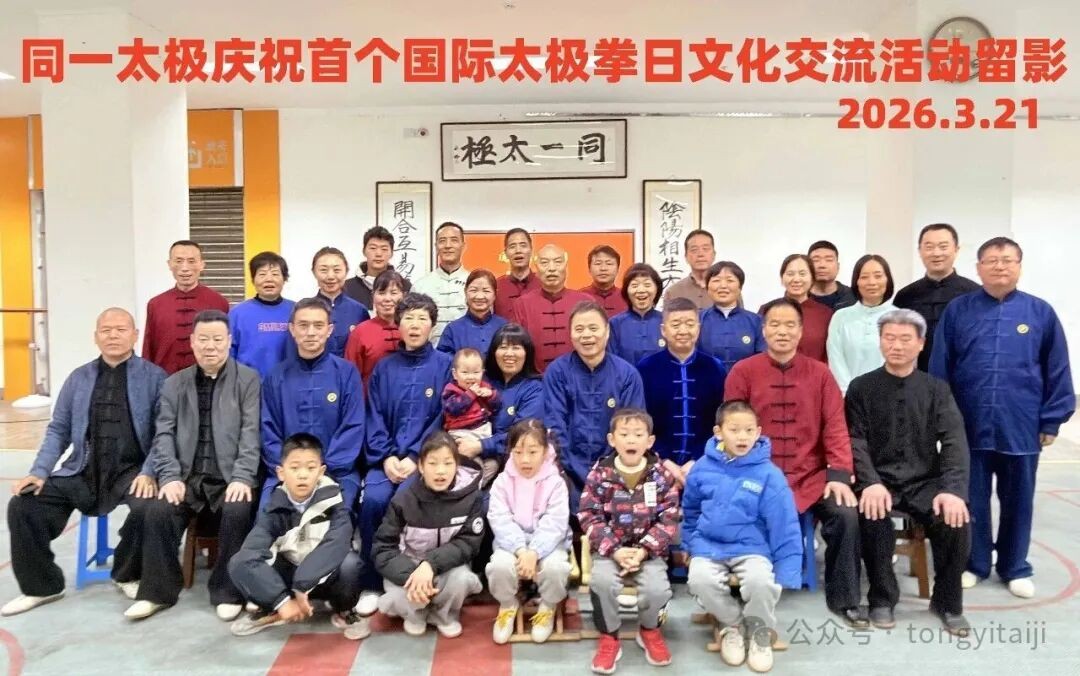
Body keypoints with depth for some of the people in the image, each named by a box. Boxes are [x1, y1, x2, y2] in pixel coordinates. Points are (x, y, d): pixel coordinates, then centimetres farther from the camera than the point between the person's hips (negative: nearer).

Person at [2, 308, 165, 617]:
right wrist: (39, 472, -3)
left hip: (132, 471, -4)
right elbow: (58, 430, 12)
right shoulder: (79, 378, 13)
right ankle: (41, 585, 11)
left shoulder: (154, 377, -1)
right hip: (82, 472, 4)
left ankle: (128, 575, 0)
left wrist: (149, 473, -20)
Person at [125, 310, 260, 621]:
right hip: (188, 476, 3)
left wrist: (242, 477, -19)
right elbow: (164, 434, 6)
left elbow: (252, 432, -7)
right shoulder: (174, 384, 14)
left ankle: (228, 592, -11)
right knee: (157, 511, -22)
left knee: (237, 511, -30)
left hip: (230, 477, -3)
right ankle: (157, 591, -3)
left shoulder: (249, 379, 2)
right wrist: (170, 476, -10)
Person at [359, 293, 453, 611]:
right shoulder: (384, 368, 13)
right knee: (374, 499, -25)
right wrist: (386, 457, -10)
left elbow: (444, 418, -3)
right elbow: (375, 418, 8)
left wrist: (415, 458, -13)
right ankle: (371, 584, -8)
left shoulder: (445, 364, 3)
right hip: (387, 457, 3)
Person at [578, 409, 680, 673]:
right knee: (601, 580, -29)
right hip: (609, 548, 0)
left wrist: (644, 550, -15)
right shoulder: (600, 473, -5)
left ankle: (650, 629, 12)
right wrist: (614, 550, -18)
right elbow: (588, 517, -6)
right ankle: (608, 636, -1)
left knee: (658, 588, -24)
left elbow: (670, 519, -3)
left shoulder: (661, 474, -2)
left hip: (650, 549, 1)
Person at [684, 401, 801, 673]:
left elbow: (784, 527, -7)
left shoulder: (769, 474, -10)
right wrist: (688, 545, 18)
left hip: (752, 548, -2)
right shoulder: (703, 468, -2)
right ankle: (732, 623, 6)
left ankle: (761, 631, 4)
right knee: (700, 580, -28)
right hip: (708, 546, 2)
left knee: (760, 580, -32)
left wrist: (785, 573, -8)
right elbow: (690, 511, 15)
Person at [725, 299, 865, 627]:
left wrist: (839, 474, -11)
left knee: (847, 515, -20)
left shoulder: (820, 373, 6)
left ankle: (843, 598, 4)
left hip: (811, 477, 2)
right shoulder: (742, 372, 0)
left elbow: (835, 426, 1)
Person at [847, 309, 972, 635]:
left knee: (956, 520, -26)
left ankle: (948, 602, 0)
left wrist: (953, 489, -21)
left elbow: (954, 442, -4)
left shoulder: (937, 389, 7)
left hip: (925, 481, 2)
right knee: (873, 516, -32)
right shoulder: (861, 388, 3)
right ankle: (882, 598, -8)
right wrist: (871, 483, -24)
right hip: (880, 481, -1)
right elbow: (856, 441, -6)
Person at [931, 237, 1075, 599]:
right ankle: (974, 563, 27)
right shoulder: (957, 310, 0)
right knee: (972, 500, 11)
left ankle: (1015, 568, 30)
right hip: (969, 427, 0)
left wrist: (1052, 420, 1)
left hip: (1021, 428, 1)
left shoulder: (1041, 312, 0)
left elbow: (1058, 372, 3)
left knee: (1018, 501, 13)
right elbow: (939, 370, 2)